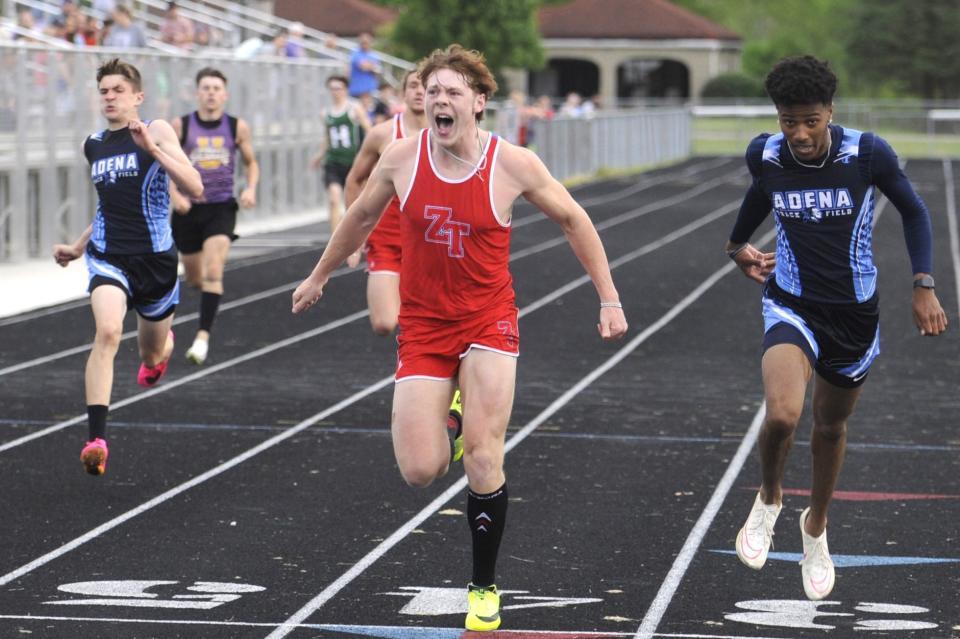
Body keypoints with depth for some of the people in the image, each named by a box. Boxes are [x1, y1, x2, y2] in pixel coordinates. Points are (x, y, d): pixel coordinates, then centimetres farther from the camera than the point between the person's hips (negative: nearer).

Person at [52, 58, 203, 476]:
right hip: (108, 256, 2)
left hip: (155, 258, -1)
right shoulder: (94, 146, 9)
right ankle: (96, 439, -33)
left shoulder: (156, 131, -6)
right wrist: (77, 247, 23)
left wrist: (153, 148, -26)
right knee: (107, 332, -27)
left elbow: (194, 189, -17)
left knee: (153, 356, 17)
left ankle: (163, 344, 60)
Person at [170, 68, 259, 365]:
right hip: (189, 208, 1)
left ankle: (203, 336, -19)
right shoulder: (181, 126, -2)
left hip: (221, 208, -1)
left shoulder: (237, 127, 1)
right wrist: (174, 193, -13)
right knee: (194, 278, 13)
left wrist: (251, 189, -5)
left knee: (213, 272, -19)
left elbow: (251, 162, 14)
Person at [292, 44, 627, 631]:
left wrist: (609, 298, 3)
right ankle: (444, 417, 30)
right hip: (423, 326, 2)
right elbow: (362, 217, 14)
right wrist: (319, 277, 25)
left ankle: (485, 588, 7)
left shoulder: (513, 164, -11)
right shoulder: (403, 157, -6)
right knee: (420, 471, -8)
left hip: (488, 321, -2)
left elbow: (573, 219, 3)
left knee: (483, 461, -12)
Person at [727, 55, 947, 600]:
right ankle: (769, 499, 7)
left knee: (831, 427, 17)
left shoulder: (868, 153, -17)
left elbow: (914, 211, -1)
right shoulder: (764, 155, -12)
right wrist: (739, 243, 29)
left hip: (855, 315, 1)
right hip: (792, 308, -1)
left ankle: (816, 527, 44)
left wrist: (925, 288, -8)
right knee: (782, 415, -25)